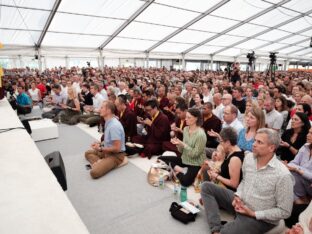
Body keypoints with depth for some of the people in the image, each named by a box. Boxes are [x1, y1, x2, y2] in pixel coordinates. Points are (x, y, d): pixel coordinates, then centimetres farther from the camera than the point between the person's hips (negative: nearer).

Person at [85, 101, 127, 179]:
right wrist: (100, 144, 6)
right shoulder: (108, 122, 5)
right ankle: (99, 163, -3)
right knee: (88, 153, 20)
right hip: (108, 151, 10)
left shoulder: (114, 126, -26)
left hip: (116, 155, -10)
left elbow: (117, 148, -25)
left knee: (94, 172, -27)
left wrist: (100, 149, -15)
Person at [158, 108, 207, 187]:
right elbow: (182, 150, 5)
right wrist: (178, 144, -16)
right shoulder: (186, 129, 1)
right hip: (184, 160, 7)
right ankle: (180, 170, -6)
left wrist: (182, 144, -23)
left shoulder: (201, 134, -20)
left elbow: (194, 154, -20)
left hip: (196, 164, -7)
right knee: (160, 159, 1)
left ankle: (178, 172, -1)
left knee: (185, 182, -32)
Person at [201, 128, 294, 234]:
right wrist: (238, 196, -5)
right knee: (206, 187, -4)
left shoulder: (283, 175, -24)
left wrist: (253, 214, -18)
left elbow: (284, 211, -16)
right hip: (241, 203, 7)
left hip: (260, 219, -7)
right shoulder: (248, 157, -5)